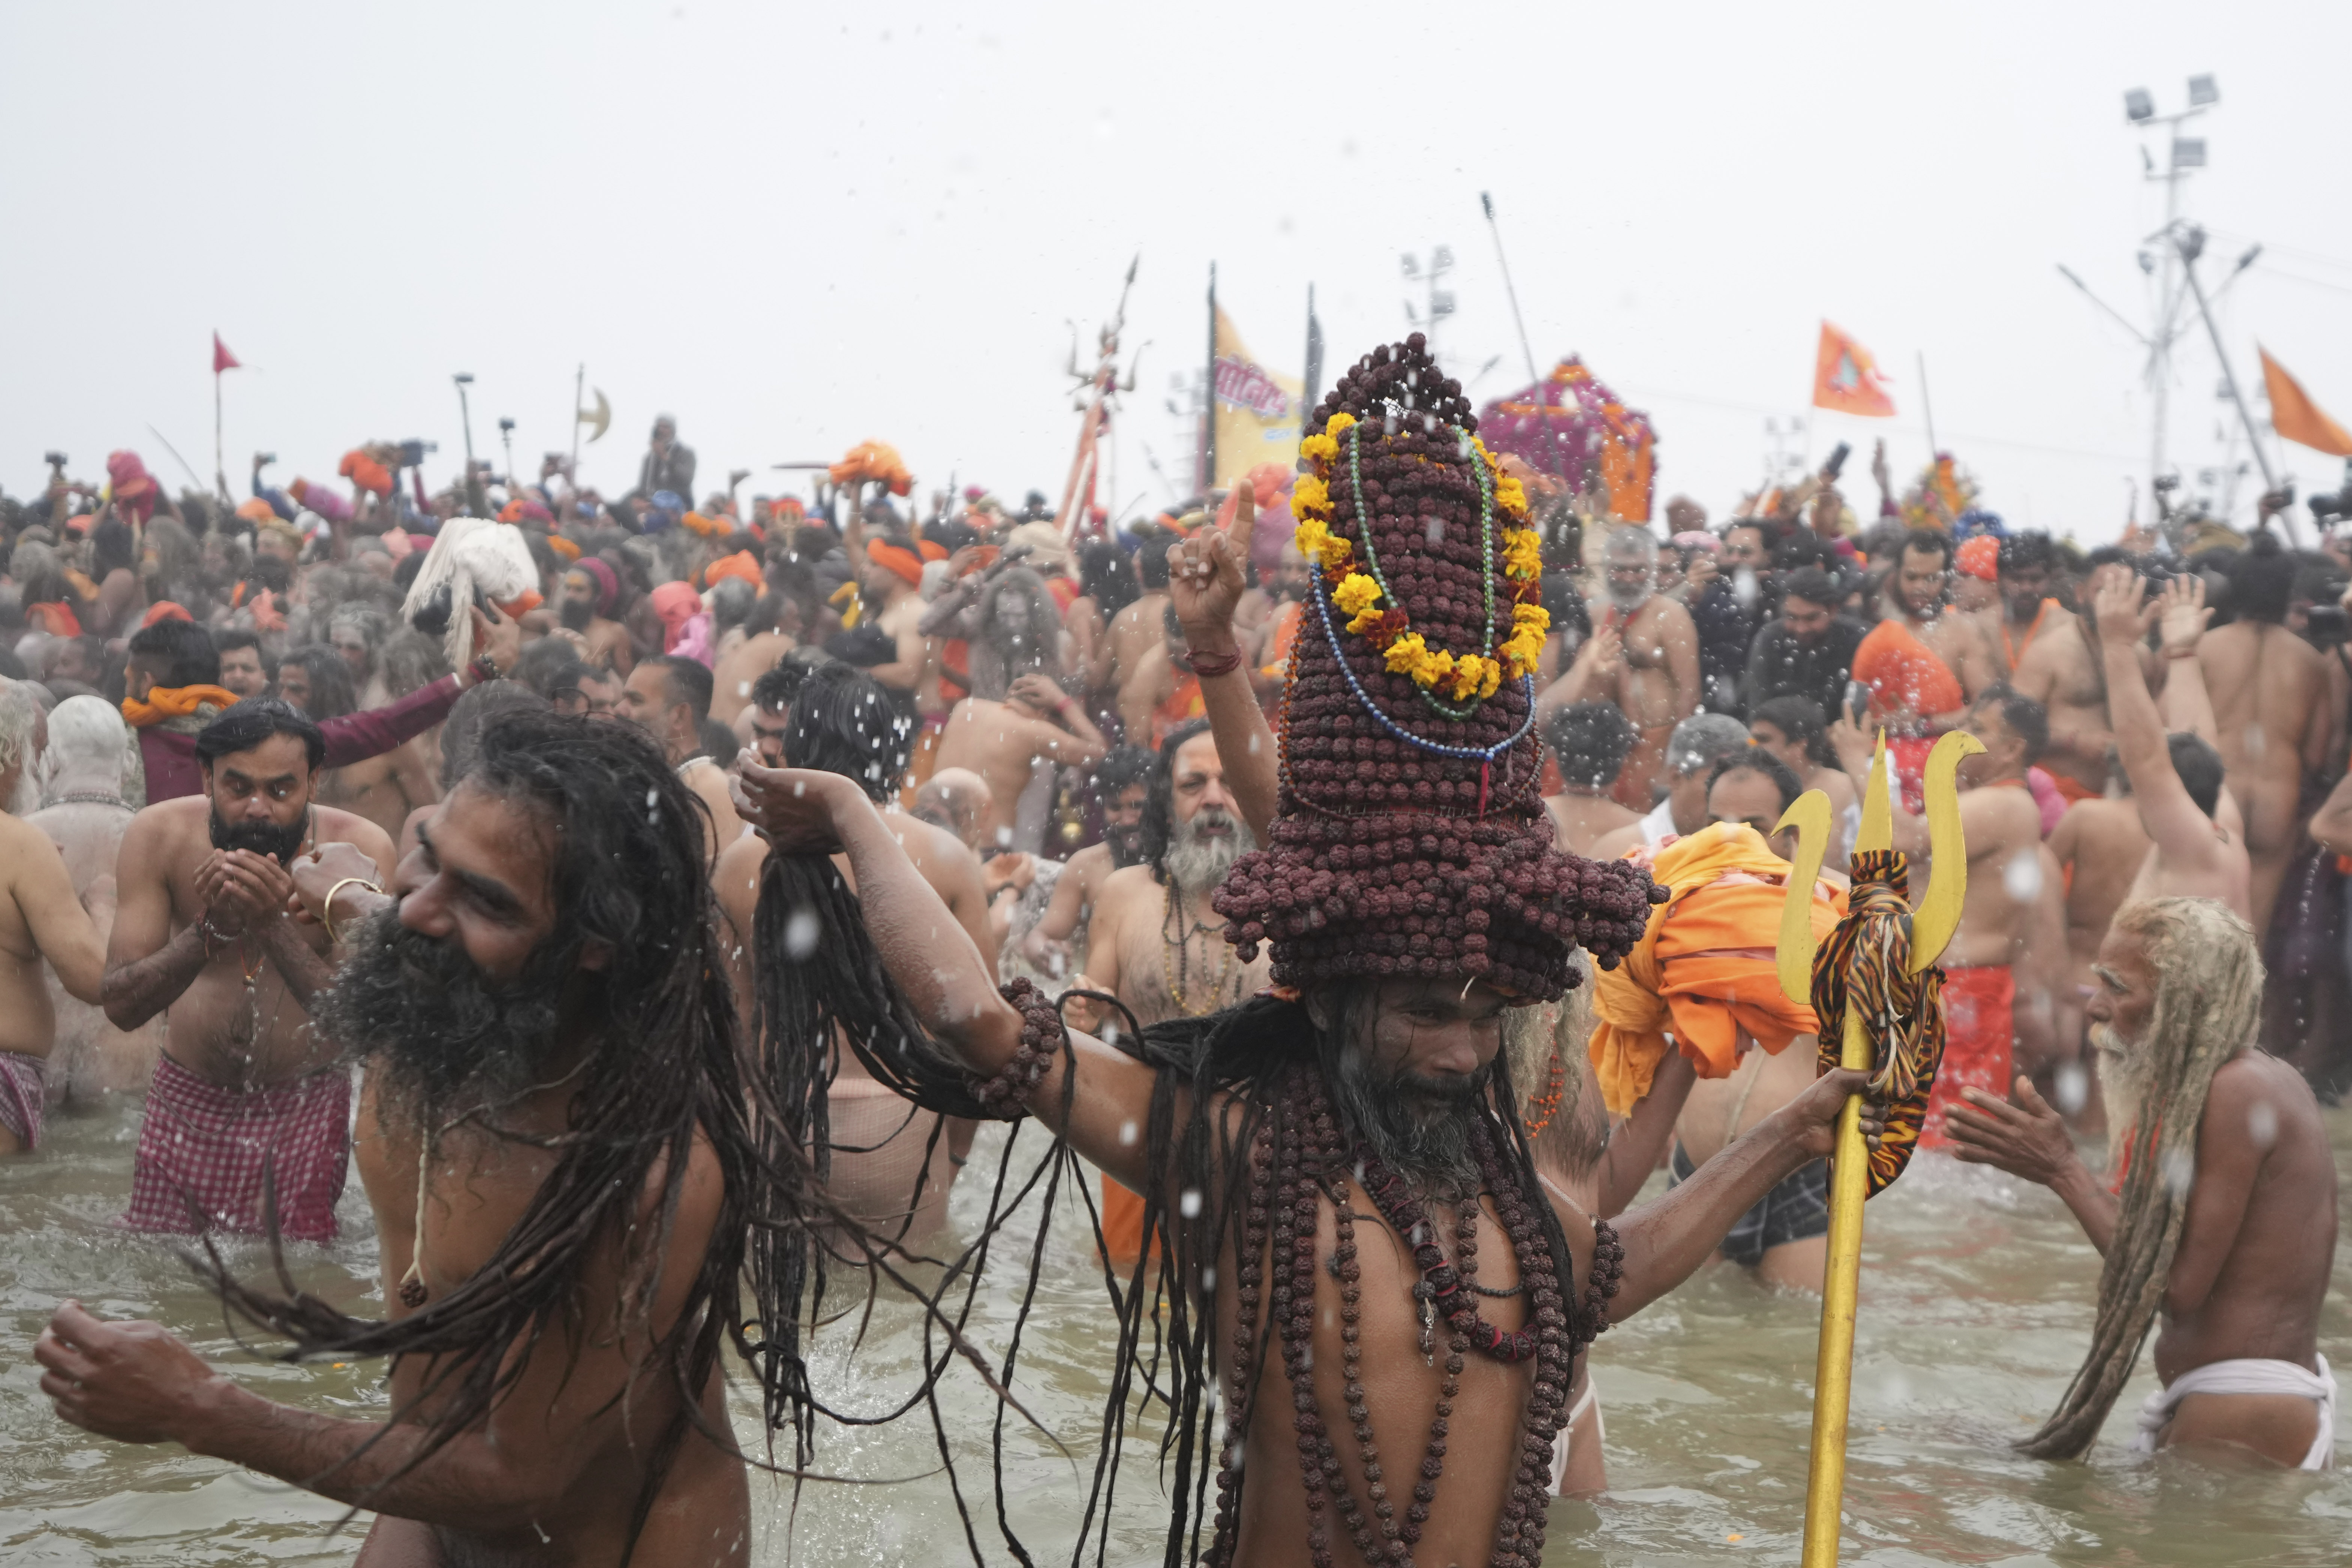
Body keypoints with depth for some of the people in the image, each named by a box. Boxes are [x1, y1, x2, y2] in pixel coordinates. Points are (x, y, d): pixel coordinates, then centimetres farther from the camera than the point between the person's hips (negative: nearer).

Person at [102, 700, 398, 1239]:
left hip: (304, 1108, -1)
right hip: (188, 1103, 1)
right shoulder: (160, 836, -13)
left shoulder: (359, 848, -18)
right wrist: (209, 930, -31)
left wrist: (275, 927, -35)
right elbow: (121, 1005, -16)